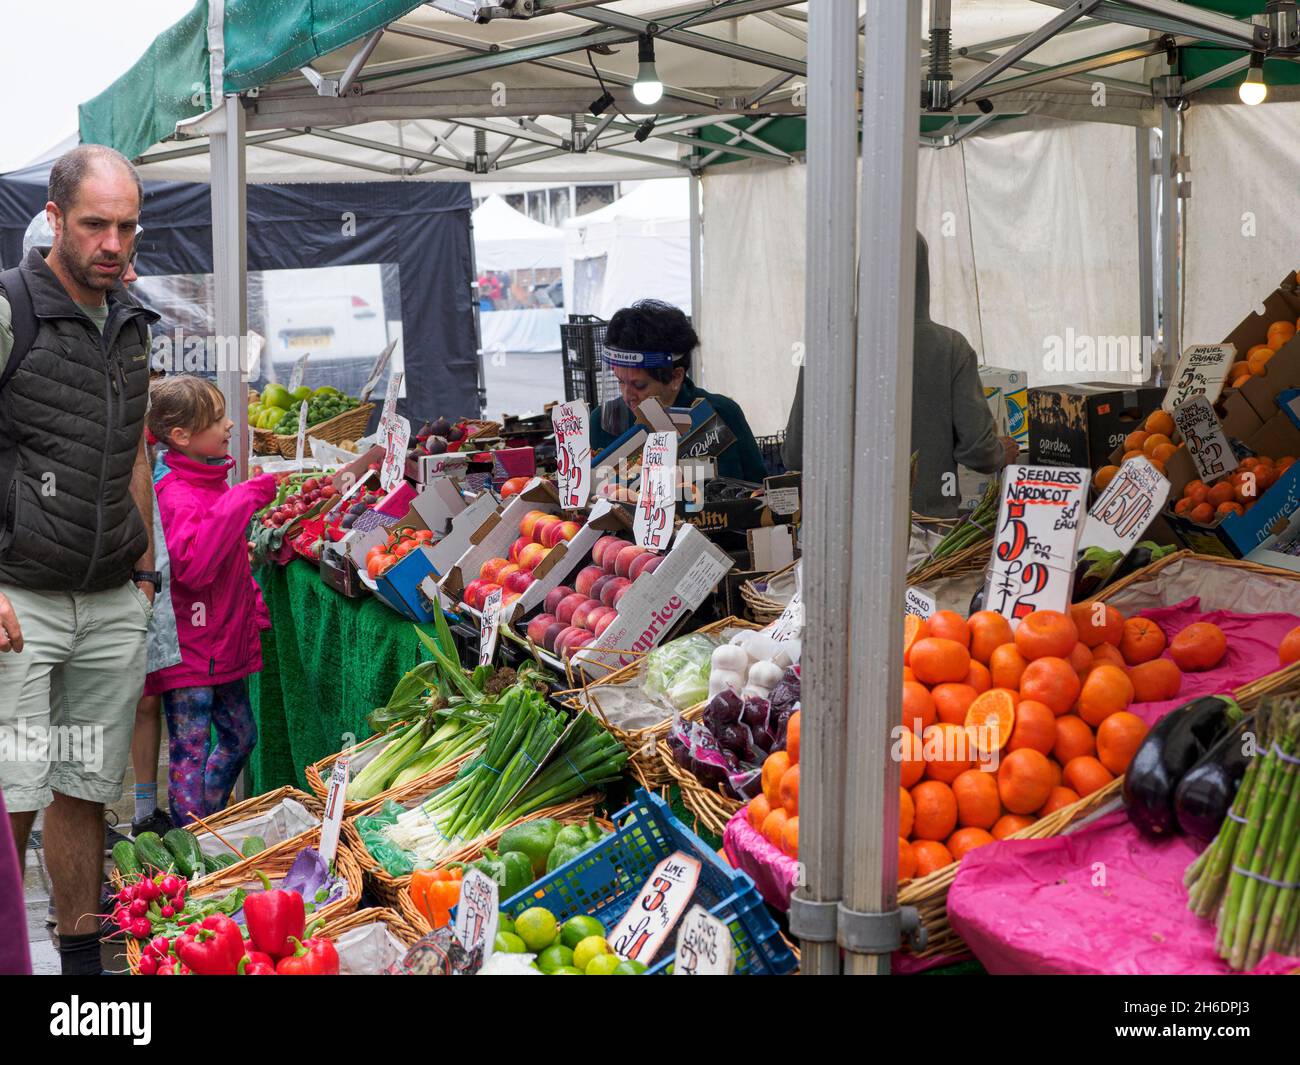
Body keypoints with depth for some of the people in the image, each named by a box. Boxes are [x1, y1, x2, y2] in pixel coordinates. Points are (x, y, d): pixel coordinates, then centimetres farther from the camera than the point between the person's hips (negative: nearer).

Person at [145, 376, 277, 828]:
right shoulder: (176, 494, -21)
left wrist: (253, 608, 22)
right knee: (190, 751, -1)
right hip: (188, 649, -9)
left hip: (222, 643, 10)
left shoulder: (212, 480, 10)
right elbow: (192, 565, -36)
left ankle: (210, 823, 35)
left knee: (240, 736, 19)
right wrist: (242, 501, -34)